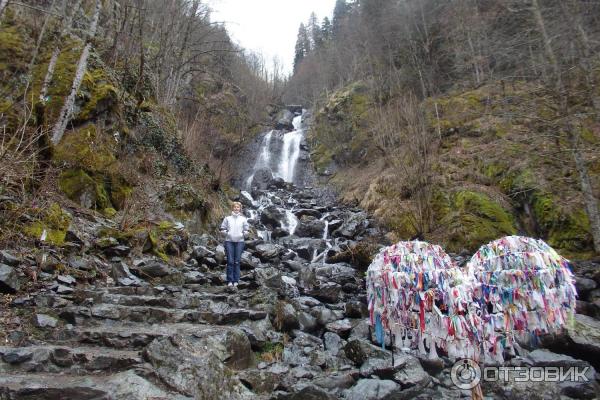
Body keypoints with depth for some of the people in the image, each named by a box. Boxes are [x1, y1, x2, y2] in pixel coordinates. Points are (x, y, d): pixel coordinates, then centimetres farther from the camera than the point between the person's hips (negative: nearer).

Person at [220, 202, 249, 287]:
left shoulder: (243, 219, 8)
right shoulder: (227, 218, 7)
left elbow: (246, 230, 7)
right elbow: (223, 228, 7)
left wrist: (242, 235, -7)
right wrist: (227, 233, -6)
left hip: (239, 242, 0)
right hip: (229, 241, 0)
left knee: (237, 262, 2)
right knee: (230, 261, -3)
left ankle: (236, 280, 9)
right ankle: (230, 280, 3)